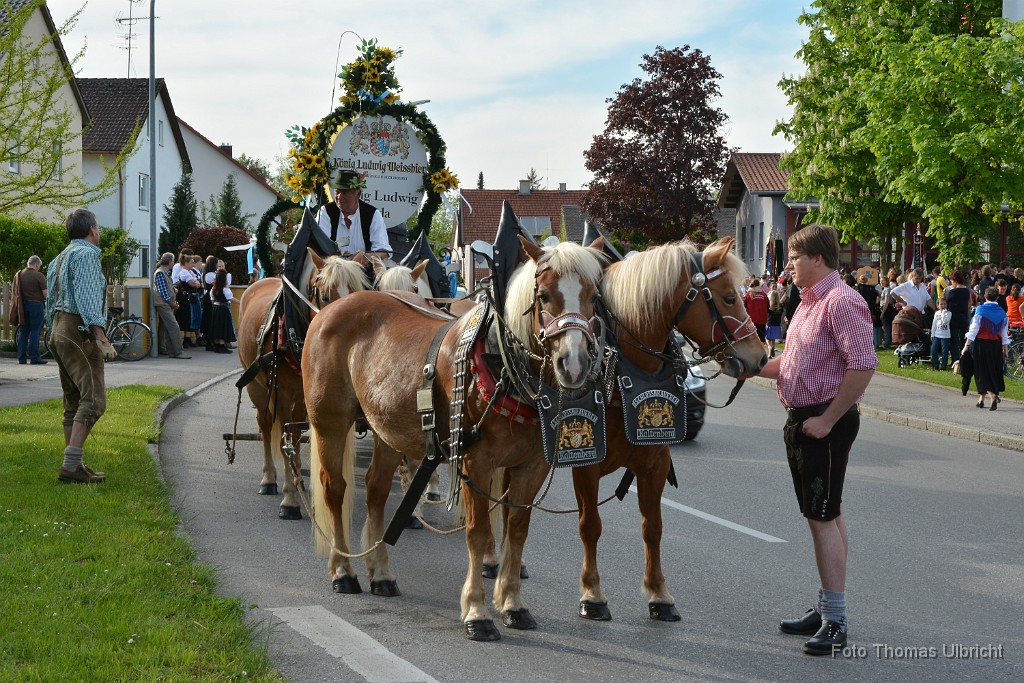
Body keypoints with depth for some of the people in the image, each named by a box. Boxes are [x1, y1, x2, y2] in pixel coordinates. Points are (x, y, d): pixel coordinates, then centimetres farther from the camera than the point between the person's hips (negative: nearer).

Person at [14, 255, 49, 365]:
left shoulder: (18, 275, 7)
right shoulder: (39, 276, -12)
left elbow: (15, 291, 14)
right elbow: (45, 294, -12)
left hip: (23, 305, 6)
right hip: (36, 305, -6)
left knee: (24, 331, 10)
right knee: (35, 332, -2)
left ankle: (22, 357, 11)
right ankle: (34, 358, -2)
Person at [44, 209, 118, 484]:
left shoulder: (60, 258, 21)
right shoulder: (86, 254, -9)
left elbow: (51, 303, 22)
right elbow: (86, 299, -20)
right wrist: (102, 339, -26)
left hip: (59, 330, 10)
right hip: (80, 332, -10)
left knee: (74, 403, 11)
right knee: (92, 400, -14)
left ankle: (75, 466, 10)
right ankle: (70, 466, -22)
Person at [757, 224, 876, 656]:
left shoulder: (841, 302, -17)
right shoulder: (808, 302, 14)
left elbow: (863, 366, -25)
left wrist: (827, 420, -21)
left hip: (826, 422, -10)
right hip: (800, 420, 10)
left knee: (824, 517, -8)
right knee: (821, 516, 15)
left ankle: (835, 623, -4)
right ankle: (826, 608, 23)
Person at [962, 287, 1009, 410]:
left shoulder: (980, 310, -9)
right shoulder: (1002, 313, 3)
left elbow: (974, 330, -11)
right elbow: (1004, 333, 7)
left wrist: (966, 345, -8)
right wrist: (1005, 349, 15)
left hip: (981, 344, -4)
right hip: (996, 345, 4)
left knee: (982, 372, 2)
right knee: (993, 371, 13)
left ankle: (993, 395, -16)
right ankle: (981, 399, 16)